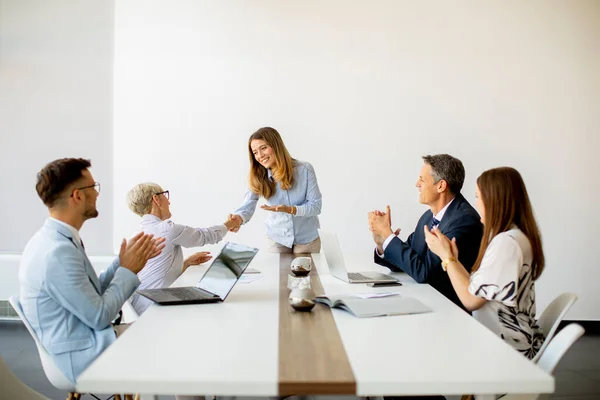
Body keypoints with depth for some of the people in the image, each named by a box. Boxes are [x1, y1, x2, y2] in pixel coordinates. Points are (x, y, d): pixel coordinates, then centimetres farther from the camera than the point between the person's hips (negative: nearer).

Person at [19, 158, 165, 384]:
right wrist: (128, 270, -11)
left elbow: (93, 292, 10)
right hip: (83, 357, -9)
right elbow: (99, 317, -20)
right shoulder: (58, 251, -27)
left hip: (85, 340, 9)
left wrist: (124, 262, 2)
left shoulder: (55, 239, 4)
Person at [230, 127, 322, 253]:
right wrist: (239, 217, -43)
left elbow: (316, 206, -15)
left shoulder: (305, 169, -17)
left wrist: (289, 209, -31)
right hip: (276, 239, 2)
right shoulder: (259, 176, -9)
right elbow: (248, 205, -21)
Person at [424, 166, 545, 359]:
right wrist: (453, 257, 3)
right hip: (501, 338, 8)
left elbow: (471, 300, -18)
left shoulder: (506, 242, -23)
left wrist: (446, 255, -12)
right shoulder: (514, 236, 7)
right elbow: (477, 290, 4)